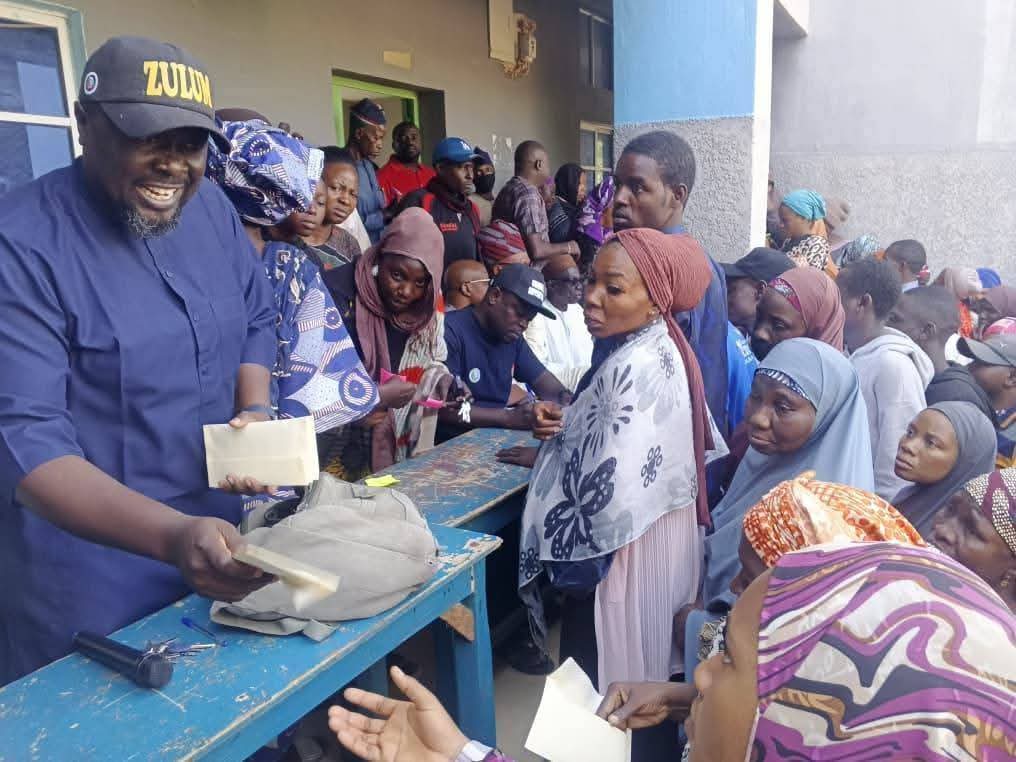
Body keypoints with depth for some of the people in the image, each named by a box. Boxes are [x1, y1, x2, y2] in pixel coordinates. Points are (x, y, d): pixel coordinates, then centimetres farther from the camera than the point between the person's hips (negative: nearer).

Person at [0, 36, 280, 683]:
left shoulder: (211, 205, -1)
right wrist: (173, 535, -39)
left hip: (228, 538, 6)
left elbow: (257, 318, 10)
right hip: (94, 574, -5)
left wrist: (256, 412, -10)